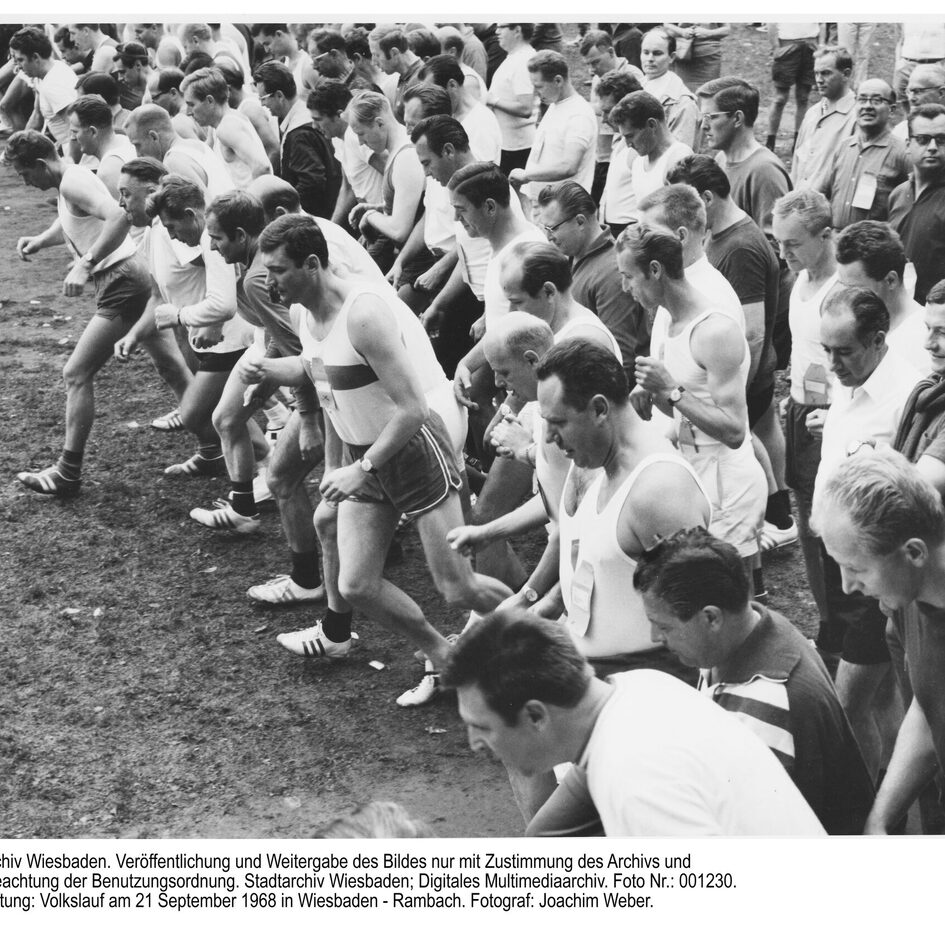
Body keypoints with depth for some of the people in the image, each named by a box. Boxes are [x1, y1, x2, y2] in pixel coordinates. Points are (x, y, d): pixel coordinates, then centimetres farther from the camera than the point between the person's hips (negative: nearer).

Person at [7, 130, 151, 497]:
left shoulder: (73, 182, -17)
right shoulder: (68, 182, 13)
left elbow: (118, 218, -34)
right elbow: (70, 223, 33)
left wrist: (84, 265, -34)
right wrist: (40, 240, 14)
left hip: (120, 284, -11)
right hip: (118, 282, 11)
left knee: (76, 374, -12)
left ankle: (68, 473, -10)